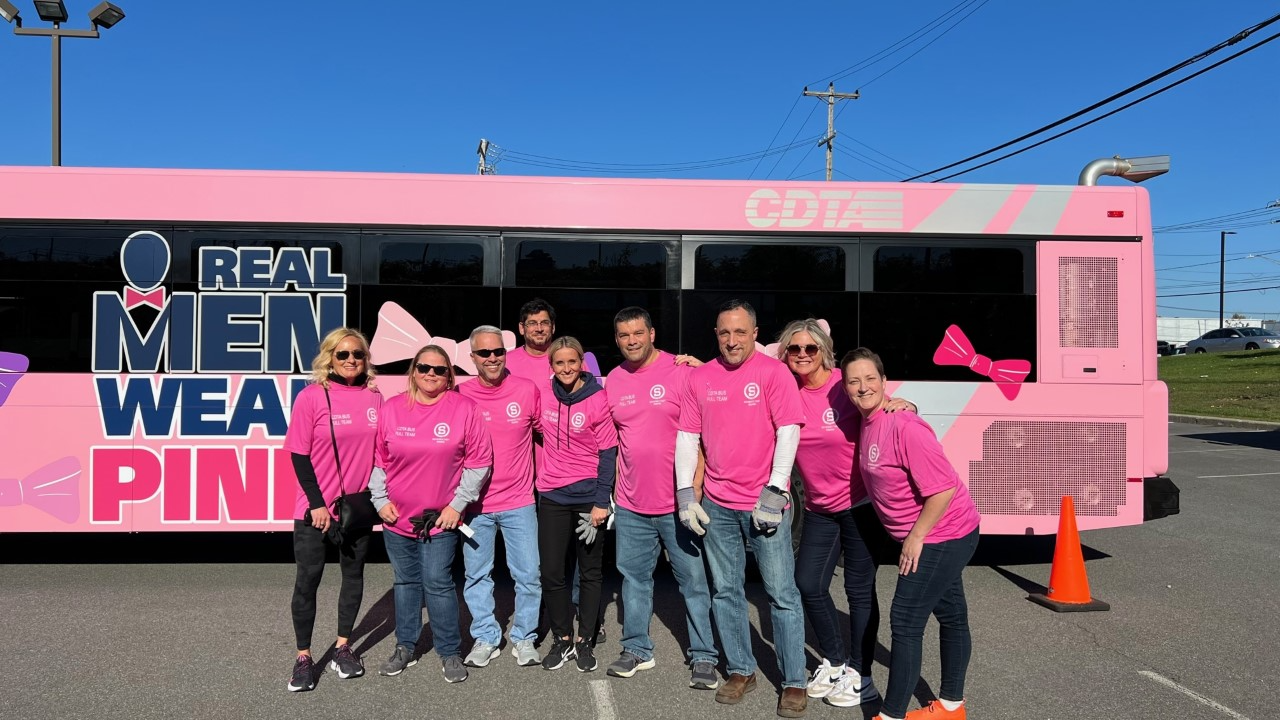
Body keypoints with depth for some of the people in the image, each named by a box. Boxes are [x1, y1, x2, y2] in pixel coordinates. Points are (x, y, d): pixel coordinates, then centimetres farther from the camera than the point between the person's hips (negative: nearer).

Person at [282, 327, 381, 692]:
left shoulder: (374, 399, 1)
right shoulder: (310, 397, -9)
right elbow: (299, 456, -9)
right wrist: (317, 504, -13)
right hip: (316, 508, -4)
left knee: (354, 573, 13)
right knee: (308, 578, 1)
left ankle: (343, 648, 28)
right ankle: (303, 657, 16)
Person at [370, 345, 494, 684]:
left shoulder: (463, 408, -8)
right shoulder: (391, 409, -1)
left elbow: (480, 460, -6)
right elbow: (377, 459, 5)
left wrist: (457, 504, -8)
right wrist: (381, 500, -1)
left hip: (441, 518, -3)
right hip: (397, 516, 3)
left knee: (438, 583, -1)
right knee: (405, 582, 15)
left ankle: (449, 652, 15)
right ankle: (405, 647, 31)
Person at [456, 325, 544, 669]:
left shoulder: (528, 390, -5)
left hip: (519, 502, 0)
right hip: (475, 504, 0)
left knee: (528, 574, 3)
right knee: (476, 574, 10)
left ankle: (524, 638, 22)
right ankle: (485, 638, 27)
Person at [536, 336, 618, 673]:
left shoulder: (597, 399, -10)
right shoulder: (543, 392, -2)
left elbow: (607, 453, -8)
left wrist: (601, 501, -12)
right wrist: (541, 478, 8)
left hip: (588, 496, -3)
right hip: (552, 496, 3)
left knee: (590, 572, 10)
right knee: (551, 573, 5)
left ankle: (585, 640, 24)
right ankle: (562, 639, 23)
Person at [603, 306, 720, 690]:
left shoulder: (681, 372, -8)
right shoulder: (614, 380, 7)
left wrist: (695, 485, -14)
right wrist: (613, 486, 12)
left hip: (677, 502, -4)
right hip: (631, 503, 5)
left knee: (694, 580, 4)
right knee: (634, 576, 14)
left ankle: (703, 657, 16)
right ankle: (637, 649, 29)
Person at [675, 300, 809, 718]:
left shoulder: (773, 372, -5)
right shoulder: (700, 378, 6)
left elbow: (789, 432, -10)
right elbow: (687, 436, 7)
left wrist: (774, 491, -16)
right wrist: (685, 492, 1)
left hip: (765, 503, -4)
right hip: (717, 505, 4)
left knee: (782, 593, 2)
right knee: (725, 591, 12)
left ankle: (794, 683, 16)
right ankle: (741, 671, 28)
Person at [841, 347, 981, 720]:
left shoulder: (903, 427, -26)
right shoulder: (868, 422, 0)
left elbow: (944, 487, -27)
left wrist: (916, 537, -21)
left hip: (942, 535, -9)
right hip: (946, 535, 9)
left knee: (905, 622, -5)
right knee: (951, 616, 21)